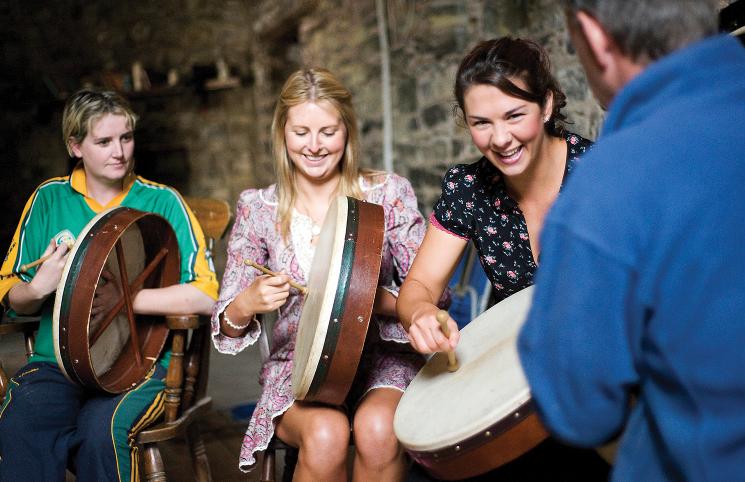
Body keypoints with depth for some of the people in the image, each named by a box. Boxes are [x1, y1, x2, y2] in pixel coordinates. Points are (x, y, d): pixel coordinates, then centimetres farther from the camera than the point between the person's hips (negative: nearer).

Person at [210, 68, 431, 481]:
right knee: (325, 435, -32)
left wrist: (374, 299, -21)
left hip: (382, 356, 0)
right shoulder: (258, 209, 1)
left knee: (377, 429, -32)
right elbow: (226, 329, 1)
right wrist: (248, 304, -22)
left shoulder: (389, 194, -1)